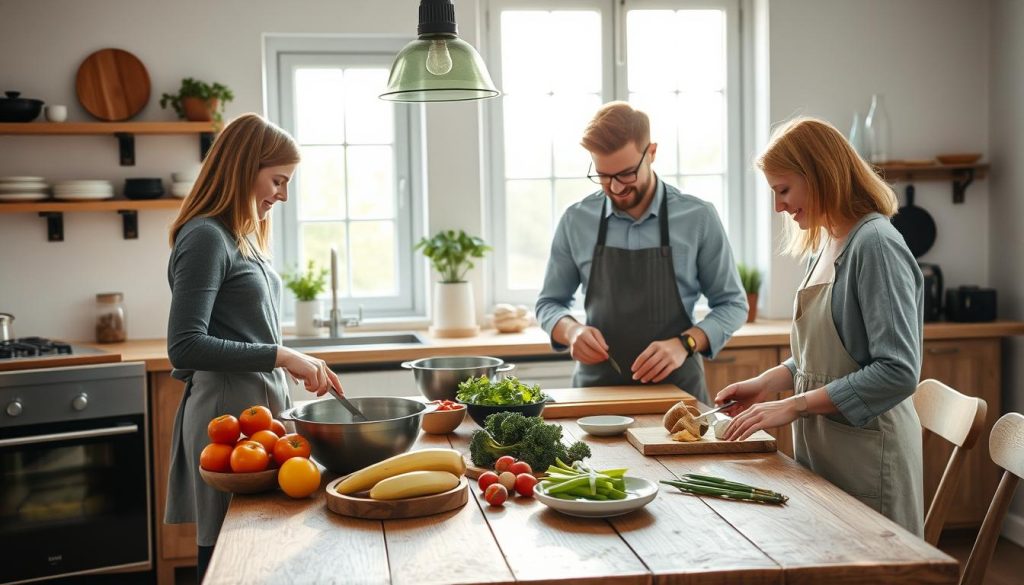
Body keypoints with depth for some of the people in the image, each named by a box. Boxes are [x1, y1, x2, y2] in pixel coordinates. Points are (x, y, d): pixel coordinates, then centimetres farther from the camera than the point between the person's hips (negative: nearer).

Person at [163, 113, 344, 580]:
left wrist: (302, 366, 12)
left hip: (262, 403, 9)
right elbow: (184, 346, -20)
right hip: (228, 413, -9)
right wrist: (279, 356, -21)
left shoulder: (245, 238, 15)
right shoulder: (205, 237, -12)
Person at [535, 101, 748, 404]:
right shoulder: (576, 221, 3)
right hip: (596, 387, 1)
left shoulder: (698, 218, -2)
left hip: (676, 388, -1)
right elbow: (549, 303, 13)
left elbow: (732, 304, 5)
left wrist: (685, 343, -12)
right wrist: (572, 331, -8)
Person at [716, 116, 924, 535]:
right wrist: (768, 383, 3)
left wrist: (793, 406, -21)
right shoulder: (827, 246, 9)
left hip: (867, 459, -8)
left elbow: (898, 372, -23)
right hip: (819, 452, 8)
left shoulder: (877, 245, -17)